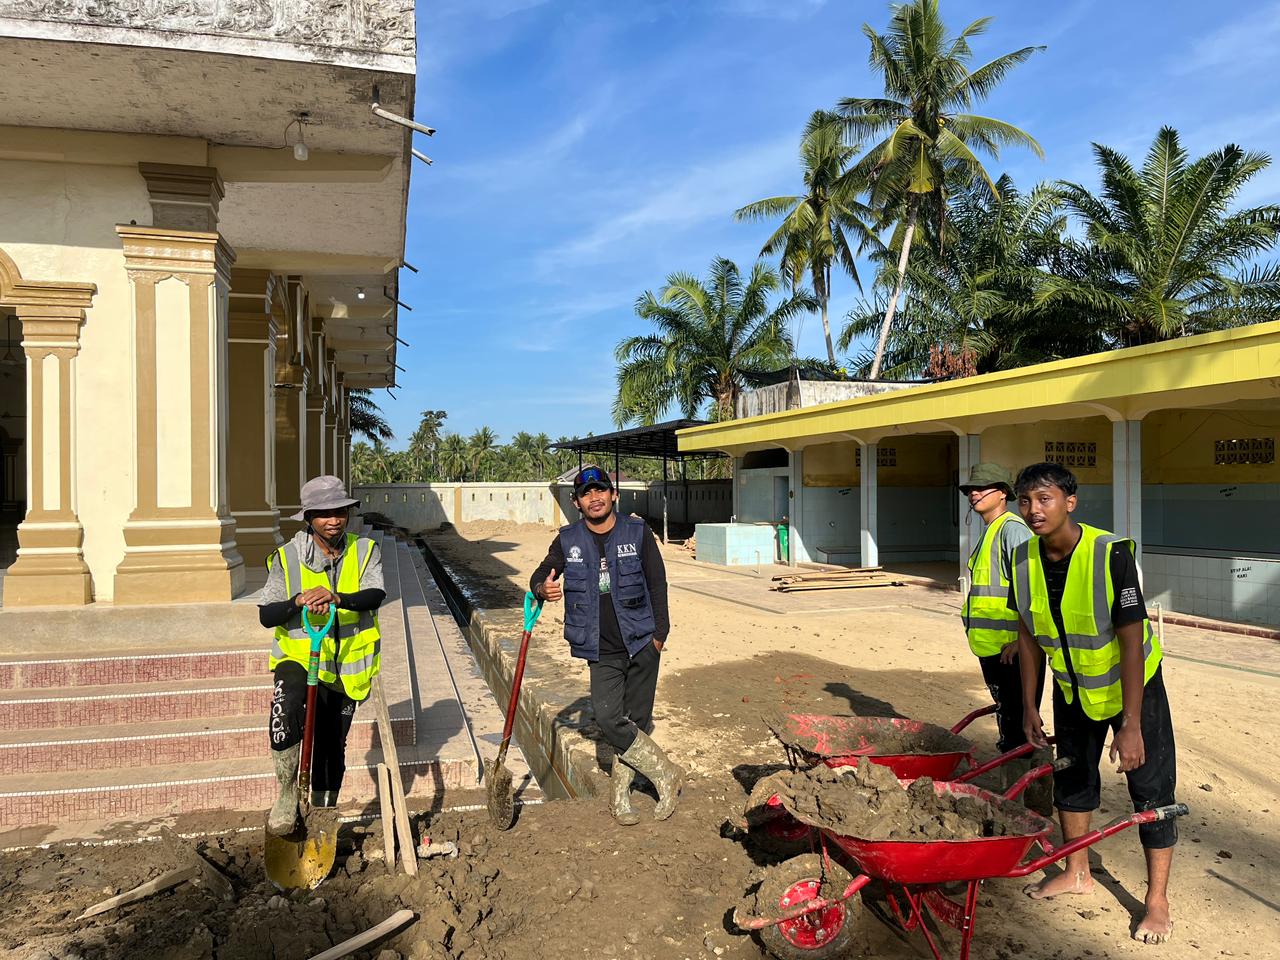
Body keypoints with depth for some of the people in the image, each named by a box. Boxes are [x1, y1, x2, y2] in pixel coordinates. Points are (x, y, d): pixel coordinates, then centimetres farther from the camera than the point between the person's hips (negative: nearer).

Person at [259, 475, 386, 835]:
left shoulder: (365, 551, -4)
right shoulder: (287, 557, -5)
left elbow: (375, 595, -21)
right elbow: (266, 615, -8)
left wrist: (335, 597, -39)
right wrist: (298, 601, -28)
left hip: (345, 666, 2)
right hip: (298, 657, -2)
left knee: (332, 748, 14)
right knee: (286, 704, -34)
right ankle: (287, 796, -16)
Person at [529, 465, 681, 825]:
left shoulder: (638, 533, 0)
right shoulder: (568, 540, 2)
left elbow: (657, 584, 4)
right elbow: (540, 575, 10)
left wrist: (660, 634, -1)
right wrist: (543, 589, -15)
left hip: (642, 645, 0)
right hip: (602, 651, 1)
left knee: (636, 721, 5)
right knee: (609, 718, -13)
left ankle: (620, 796, 23)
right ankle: (666, 774, 6)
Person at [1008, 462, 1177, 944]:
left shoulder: (1110, 553, -30)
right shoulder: (1024, 558, -15)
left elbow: (1132, 640, -28)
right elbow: (1029, 633, -3)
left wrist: (1131, 724, -27)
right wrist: (1029, 705, 0)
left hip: (1130, 681, -5)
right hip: (1072, 685, 5)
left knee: (1151, 785, 2)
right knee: (1071, 774, 15)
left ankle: (1157, 900, 20)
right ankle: (1077, 873, 35)